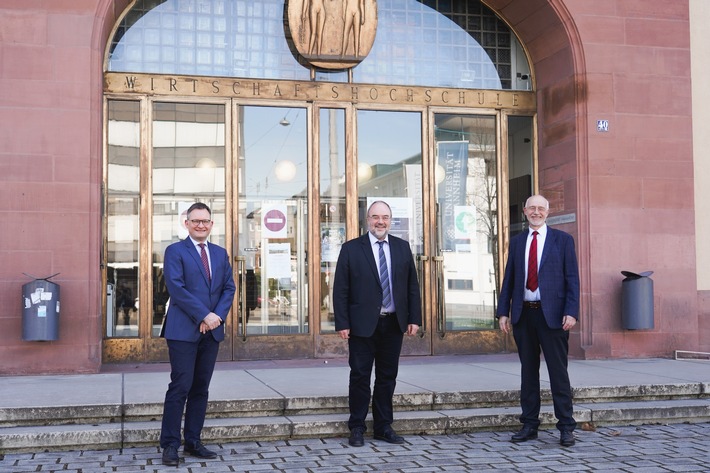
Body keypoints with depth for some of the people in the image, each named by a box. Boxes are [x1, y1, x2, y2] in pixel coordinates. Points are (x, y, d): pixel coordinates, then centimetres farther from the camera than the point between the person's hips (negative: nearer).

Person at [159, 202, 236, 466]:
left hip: (212, 331, 5)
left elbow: (229, 287, 10)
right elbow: (176, 288, -13)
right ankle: (170, 445, 2)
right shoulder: (175, 251, -1)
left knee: (201, 388, 9)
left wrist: (218, 315, -7)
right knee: (180, 387, -6)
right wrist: (204, 315, -18)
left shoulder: (220, 253, 15)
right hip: (183, 330, -5)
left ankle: (193, 442, 16)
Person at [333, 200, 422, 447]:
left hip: (394, 324, 3)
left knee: (387, 377, 10)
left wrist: (414, 318, 3)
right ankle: (357, 428, 12)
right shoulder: (351, 249, -2)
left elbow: (412, 286, 10)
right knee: (360, 377, 2)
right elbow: (340, 290, -4)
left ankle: (383, 427, 20)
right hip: (362, 324, -3)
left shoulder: (402, 247, 8)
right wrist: (342, 323, -10)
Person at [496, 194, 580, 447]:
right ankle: (529, 425, 17)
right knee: (528, 371, 9)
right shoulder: (516, 242, 12)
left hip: (552, 314, -3)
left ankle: (566, 428, 6)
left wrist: (571, 312, -12)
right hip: (523, 313, 4)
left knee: (558, 371, -1)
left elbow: (572, 279, -2)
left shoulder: (563, 240, 3)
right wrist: (503, 312, 4)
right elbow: (508, 279, 12)